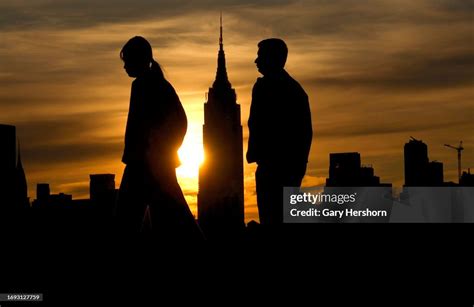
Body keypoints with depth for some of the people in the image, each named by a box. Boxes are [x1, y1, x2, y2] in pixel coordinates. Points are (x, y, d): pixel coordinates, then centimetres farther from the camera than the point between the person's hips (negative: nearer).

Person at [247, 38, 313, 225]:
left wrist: (253, 153, -6)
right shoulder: (296, 88, 17)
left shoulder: (264, 86, -6)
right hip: (294, 165, 8)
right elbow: (307, 130, 17)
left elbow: (257, 124, -14)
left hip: (272, 163, -8)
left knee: (271, 218, -10)